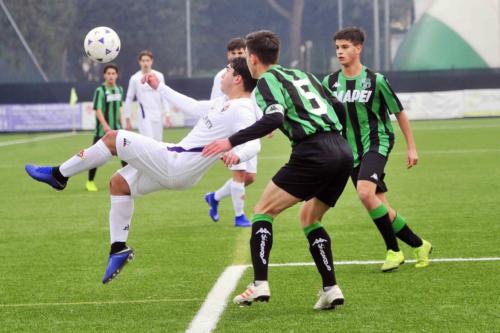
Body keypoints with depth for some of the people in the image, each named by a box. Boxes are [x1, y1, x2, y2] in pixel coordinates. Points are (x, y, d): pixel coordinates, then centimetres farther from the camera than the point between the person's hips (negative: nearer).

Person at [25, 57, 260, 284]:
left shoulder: (240, 111, -18)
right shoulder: (224, 103, 13)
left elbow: (254, 144, -34)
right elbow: (192, 107, 28)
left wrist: (236, 155, -55)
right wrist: (160, 87, 36)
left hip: (173, 164, -10)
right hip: (176, 170, 10)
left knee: (112, 139, -5)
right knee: (119, 183, 24)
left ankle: (58, 175, 10)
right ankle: (118, 249, 19)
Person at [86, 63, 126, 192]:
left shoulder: (119, 90, 6)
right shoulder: (100, 90, -12)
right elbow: (98, 110, -19)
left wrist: (120, 122, 15)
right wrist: (105, 125, -29)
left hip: (117, 129, 5)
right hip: (102, 130, -5)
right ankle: (90, 182, 13)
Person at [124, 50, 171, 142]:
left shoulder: (159, 76, 5)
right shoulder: (135, 78, -2)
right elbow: (129, 99, 5)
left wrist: (167, 115, 5)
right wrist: (127, 119, 4)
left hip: (157, 116, 4)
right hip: (144, 116, -4)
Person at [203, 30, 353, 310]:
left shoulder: (268, 79, 2)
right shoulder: (302, 74, 25)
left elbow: (274, 119, -16)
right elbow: (337, 107, 24)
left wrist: (232, 142, -15)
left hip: (313, 152, -7)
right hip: (343, 151, 7)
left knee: (264, 211, 4)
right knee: (309, 218, 22)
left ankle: (260, 284, -8)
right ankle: (331, 289, 10)